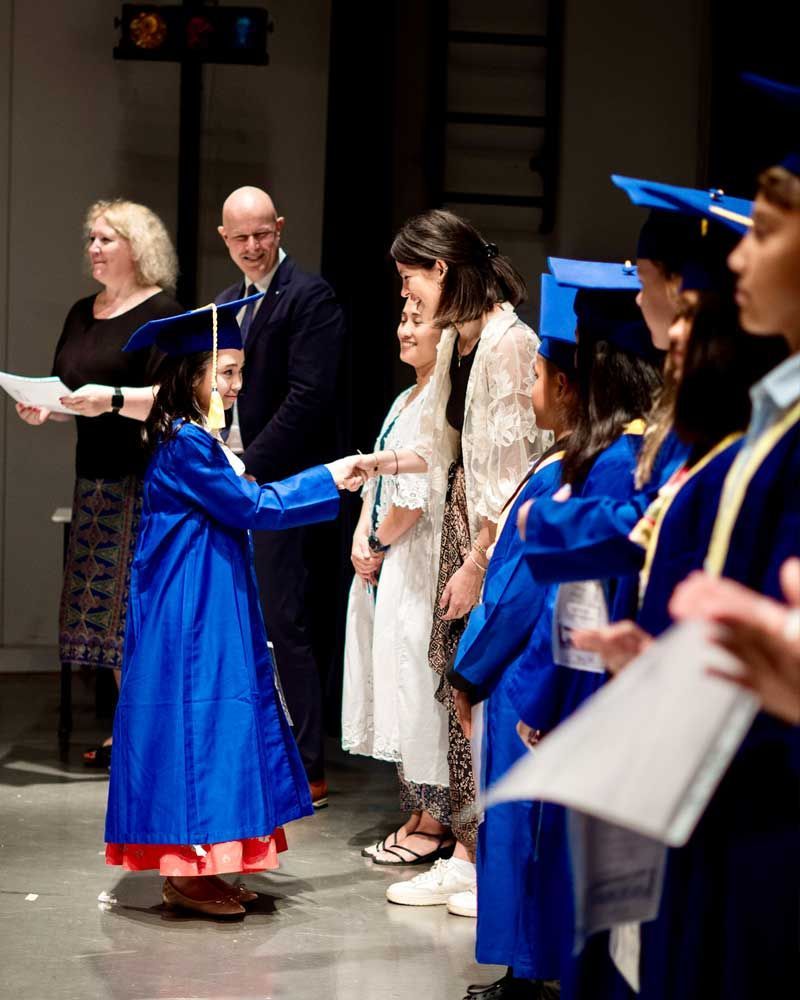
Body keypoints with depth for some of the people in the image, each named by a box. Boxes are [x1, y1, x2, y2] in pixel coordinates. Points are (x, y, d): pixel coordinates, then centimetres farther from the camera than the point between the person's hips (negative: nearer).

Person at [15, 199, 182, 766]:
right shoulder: (82, 315, 16)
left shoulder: (162, 313, -7)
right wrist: (43, 409, 2)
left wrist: (113, 399, -29)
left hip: (144, 479, -8)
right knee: (106, 604, 8)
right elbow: (69, 393, 22)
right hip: (95, 478, 8)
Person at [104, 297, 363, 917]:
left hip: (208, 605, 10)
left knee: (214, 720, 11)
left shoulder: (197, 437, 13)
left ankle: (195, 867, 16)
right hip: (190, 611, -10)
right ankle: (185, 874, 0)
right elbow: (249, 506, -15)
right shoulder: (186, 442, -17)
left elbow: (236, 505, 20)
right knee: (194, 721, -6)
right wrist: (327, 479, -8)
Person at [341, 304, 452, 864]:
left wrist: (379, 543, -8)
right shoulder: (406, 401, 18)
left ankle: (436, 823, -1)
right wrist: (361, 536, 4)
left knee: (417, 683, -7)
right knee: (394, 685, 10)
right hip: (382, 559, 10)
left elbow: (422, 488, -18)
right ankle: (418, 814, 16)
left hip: (416, 559, -10)